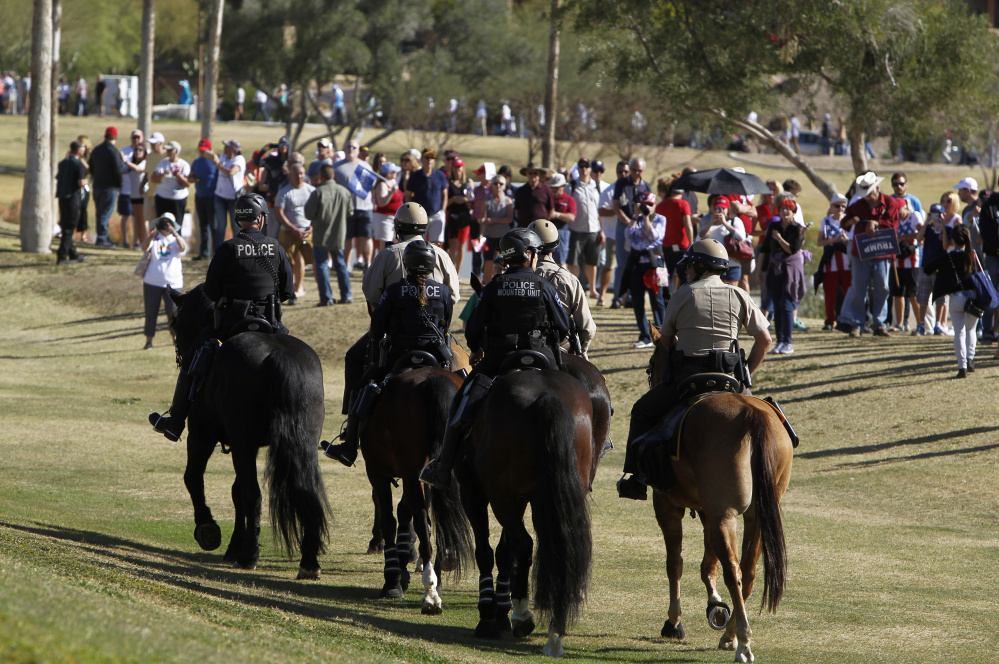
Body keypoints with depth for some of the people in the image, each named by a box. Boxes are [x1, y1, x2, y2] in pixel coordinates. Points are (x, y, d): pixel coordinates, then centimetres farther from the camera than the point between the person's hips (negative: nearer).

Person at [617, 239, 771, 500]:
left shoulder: (683, 294, 0)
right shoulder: (739, 296, 7)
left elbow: (665, 340, 8)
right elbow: (764, 340, 5)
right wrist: (745, 372, 14)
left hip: (686, 376, -3)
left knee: (643, 412, 16)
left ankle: (636, 479, 12)